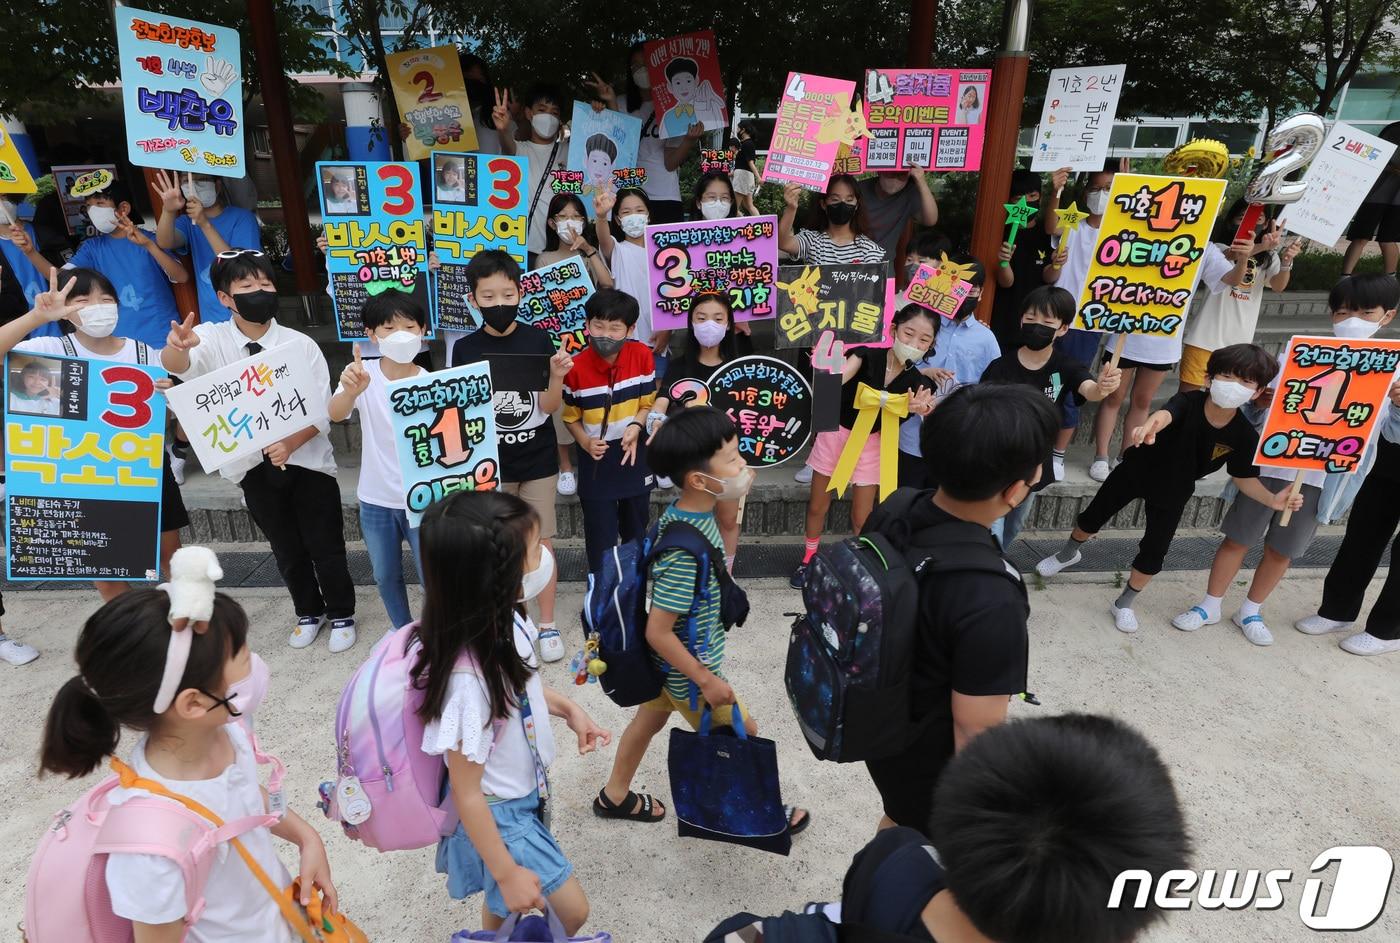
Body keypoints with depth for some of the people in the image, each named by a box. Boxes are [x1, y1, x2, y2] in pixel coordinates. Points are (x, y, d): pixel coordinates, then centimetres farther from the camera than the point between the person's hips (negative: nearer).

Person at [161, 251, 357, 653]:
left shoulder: (301, 345, -8)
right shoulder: (212, 338, -4)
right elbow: (177, 366, -26)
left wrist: (290, 444, -27)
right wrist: (176, 345, -49)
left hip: (306, 460, -2)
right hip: (254, 466, 2)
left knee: (325, 546, 6)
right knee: (287, 549, 17)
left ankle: (341, 615, 27)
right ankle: (308, 613, 38)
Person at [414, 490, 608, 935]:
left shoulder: (506, 620, -17)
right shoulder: (468, 680, -40)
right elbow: (465, 793, -26)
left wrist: (568, 708, -4)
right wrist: (506, 872, -15)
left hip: (525, 793, 6)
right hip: (497, 814, -6)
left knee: (505, 906, 29)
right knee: (572, 910, 12)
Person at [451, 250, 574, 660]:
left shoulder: (538, 339, -6)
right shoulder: (465, 348, -3)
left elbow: (548, 406, -7)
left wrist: (558, 376, -25)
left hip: (537, 460, -1)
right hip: (490, 461, 1)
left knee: (542, 540, 6)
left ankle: (547, 624, 21)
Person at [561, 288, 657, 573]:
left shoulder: (642, 355, -12)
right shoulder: (576, 367, -16)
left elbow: (648, 403, -3)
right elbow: (570, 417, -3)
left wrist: (635, 427, -21)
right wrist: (585, 442, -19)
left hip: (634, 453, 3)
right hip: (596, 459, -2)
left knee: (635, 528, 21)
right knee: (601, 533, 4)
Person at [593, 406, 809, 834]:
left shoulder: (681, 510, -10)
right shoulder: (687, 551, -37)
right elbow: (658, 632, -29)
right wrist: (707, 682, -20)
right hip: (687, 666, -8)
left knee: (650, 717, 27)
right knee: (743, 733, 14)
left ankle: (614, 796, 50)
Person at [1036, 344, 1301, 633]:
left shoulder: (1244, 435, -21)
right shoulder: (1189, 401, -30)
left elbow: (1244, 477, -8)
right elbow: (1165, 414, -54)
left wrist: (1272, 499, -27)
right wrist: (1149, 426, -78)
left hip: (1174, 491, 2)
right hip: (1135, 469, -1)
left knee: (1154, 550, 1)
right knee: (1093, 517, 14)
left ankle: (1124, 604, 23)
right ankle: (1068, 553, 46)